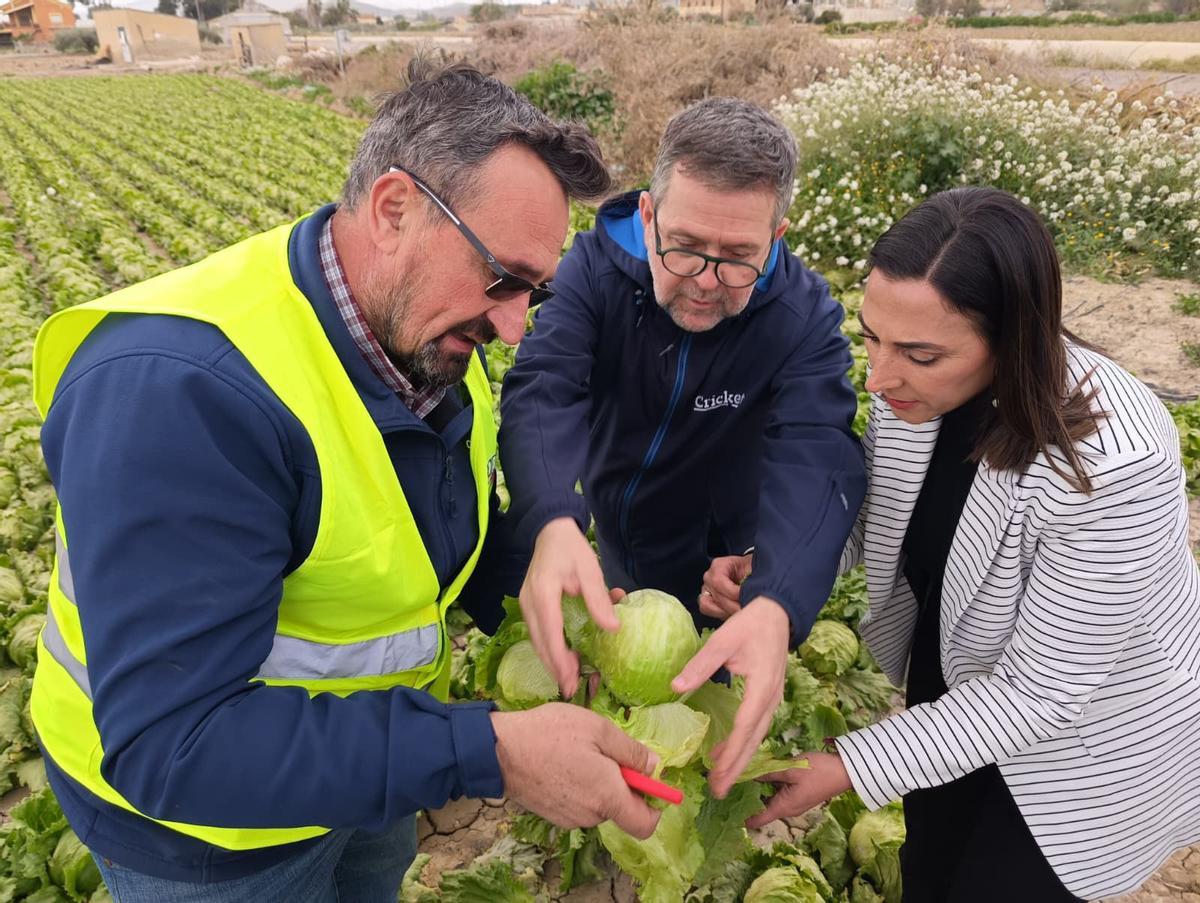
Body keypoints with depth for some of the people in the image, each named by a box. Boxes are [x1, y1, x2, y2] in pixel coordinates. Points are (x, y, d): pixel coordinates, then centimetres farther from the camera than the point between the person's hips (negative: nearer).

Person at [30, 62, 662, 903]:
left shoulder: (426, 335, -9)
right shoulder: (178, 387, -36)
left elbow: (456, 528, 4)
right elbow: (171, 744, -37)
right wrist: (491, 753, -40)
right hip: (201, 817, -6)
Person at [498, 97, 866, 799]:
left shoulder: (806, 317, -27)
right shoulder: (598, 266, -24)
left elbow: (816, 460, -42)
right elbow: (544, 395, -38)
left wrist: (777, 607, -63)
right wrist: (553, 524, -60)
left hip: (718, 566, -2)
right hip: (608, 544, 2)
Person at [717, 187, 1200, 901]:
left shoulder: (1110, 466, -37)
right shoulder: (915, 387, -20)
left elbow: (1040, 692, -29)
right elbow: (870, 523, -4)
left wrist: (849, 769, -29)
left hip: (1094, 731, -5)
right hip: (958, 677, 5)